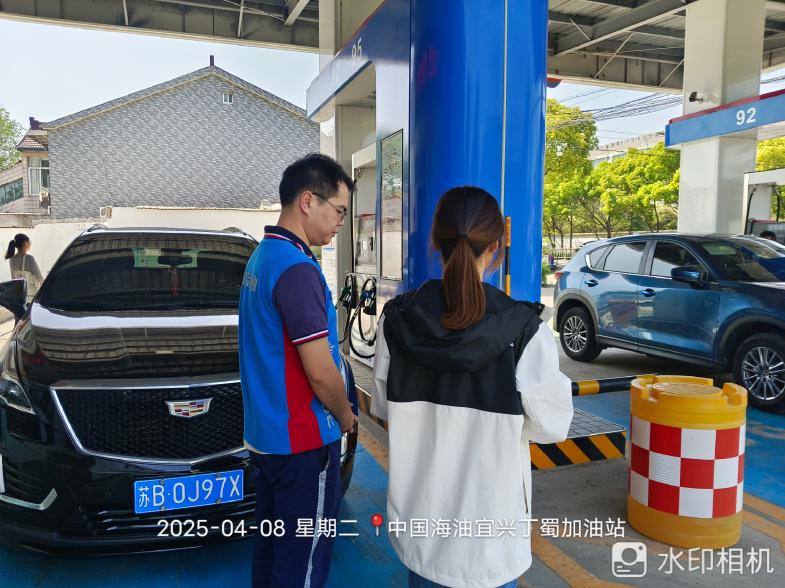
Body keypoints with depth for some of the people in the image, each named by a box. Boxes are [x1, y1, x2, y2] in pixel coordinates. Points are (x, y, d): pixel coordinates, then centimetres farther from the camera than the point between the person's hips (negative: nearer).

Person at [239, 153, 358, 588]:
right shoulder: (297, 268, -22)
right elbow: (320, 371, -23)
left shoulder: (261, 257, 8)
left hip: (264, 434, 9)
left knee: (271, 544, 22)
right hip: (304, 440, -9)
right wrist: (345, 415, -3)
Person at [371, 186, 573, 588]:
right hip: (488, 516, -2)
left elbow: (384, 407, 0)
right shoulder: (524, 330, -20)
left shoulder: (396, 319, -10)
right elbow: (551, 425, -11)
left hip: (419, 509, 3)